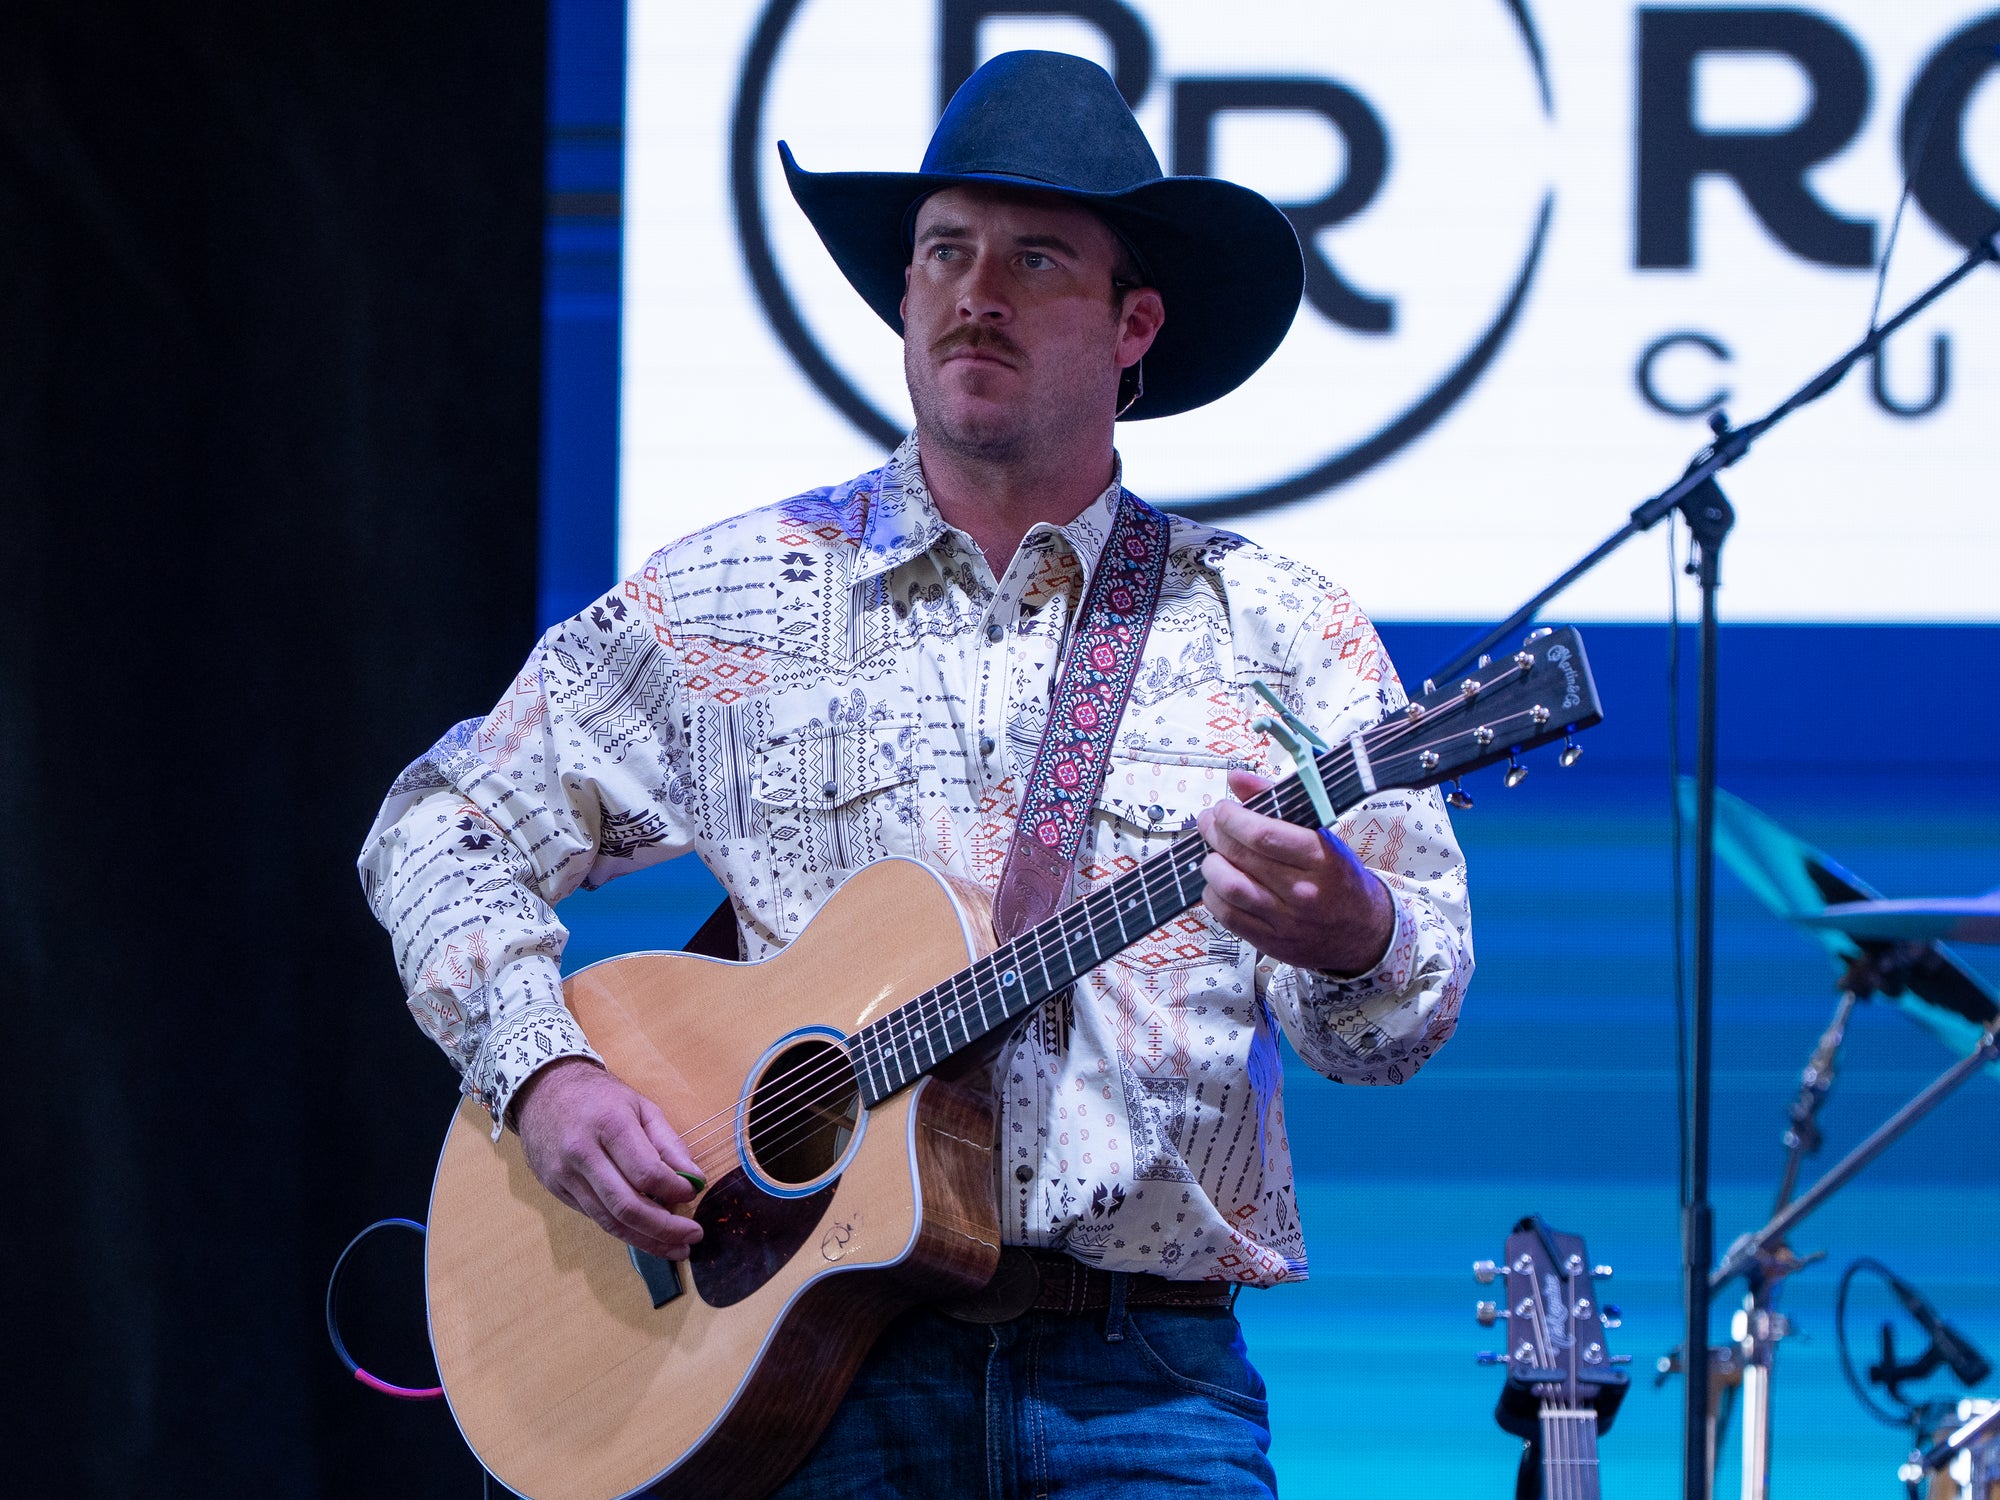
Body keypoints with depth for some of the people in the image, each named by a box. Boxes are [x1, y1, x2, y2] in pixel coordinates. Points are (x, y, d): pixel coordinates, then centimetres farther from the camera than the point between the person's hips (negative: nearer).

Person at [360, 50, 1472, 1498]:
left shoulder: (1276, 630, 9)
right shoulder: (726, 604, 11)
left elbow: (1404, 1018, 2)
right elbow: (446, 831, 15)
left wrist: (1348, 938, -22)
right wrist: (544, 1075, -3)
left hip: (1143, 1377, 0)